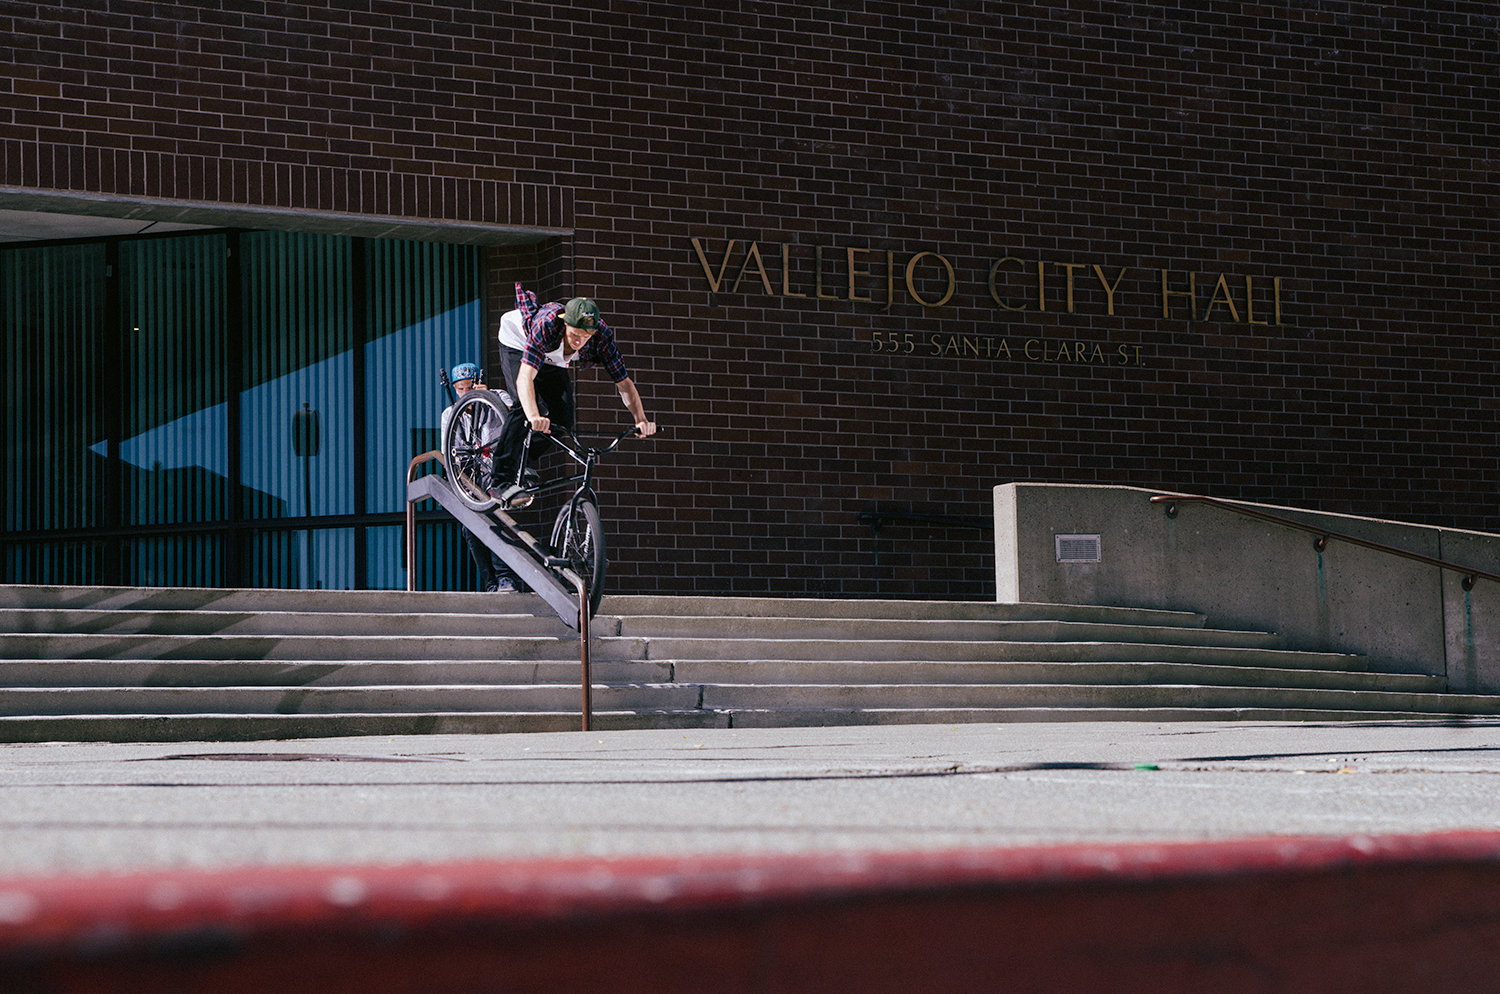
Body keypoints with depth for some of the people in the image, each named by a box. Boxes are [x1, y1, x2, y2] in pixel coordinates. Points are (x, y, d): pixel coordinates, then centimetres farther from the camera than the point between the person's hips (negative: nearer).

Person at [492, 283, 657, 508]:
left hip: (553, 361, 5)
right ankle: (504, 482, -24)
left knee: (563, 421, -11)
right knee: (523, 406, -28)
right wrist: (534, 417, -70)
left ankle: (523, 462, 14)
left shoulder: (601, 336, -33)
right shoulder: (547, 325, -45)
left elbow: (624, 383, -29)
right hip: (518, 343, -5)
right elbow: (525, 376, -54)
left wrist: (641, 419, -46)